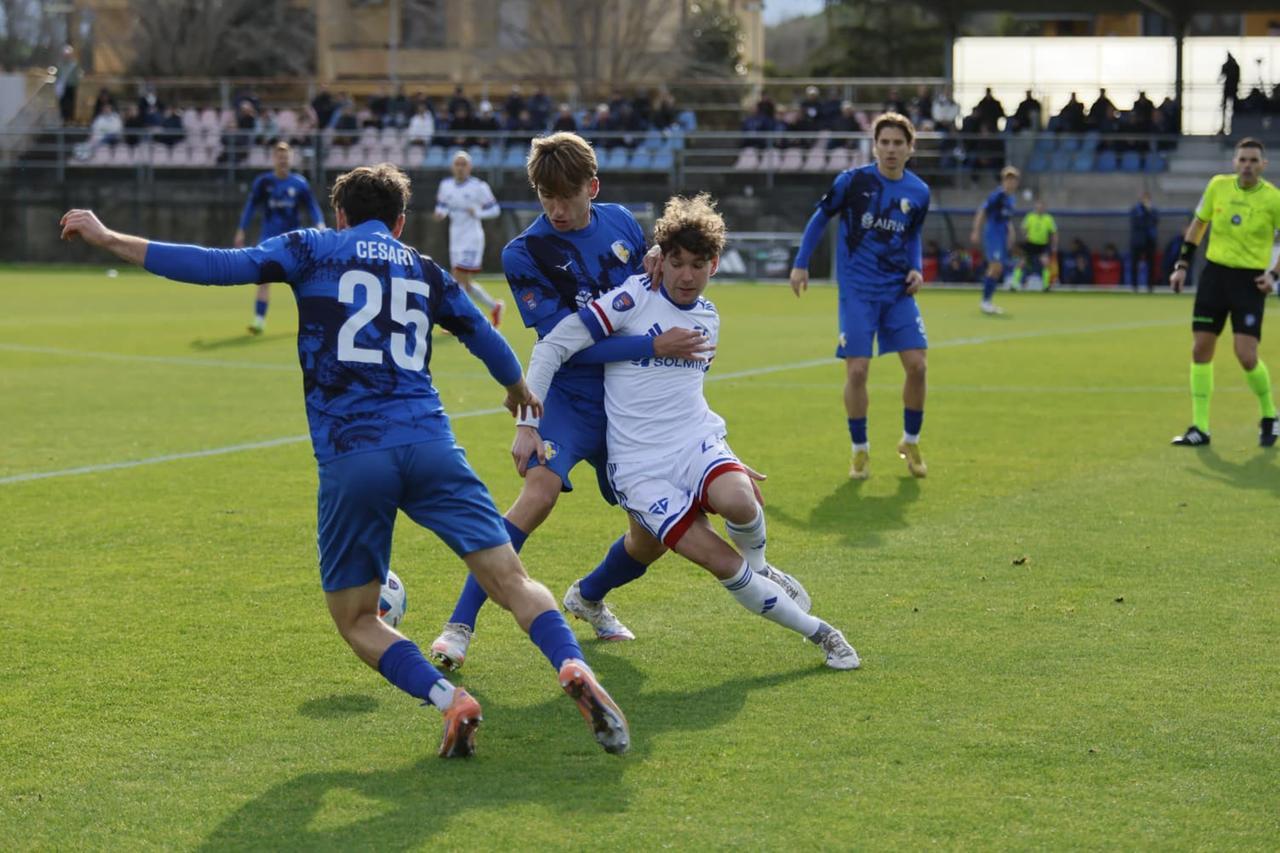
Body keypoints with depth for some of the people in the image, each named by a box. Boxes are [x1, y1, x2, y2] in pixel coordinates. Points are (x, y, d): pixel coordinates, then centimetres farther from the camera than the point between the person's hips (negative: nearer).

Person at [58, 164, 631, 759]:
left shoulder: (313, 251, 12)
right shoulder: (427, 272, 22)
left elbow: (219, 267, 1)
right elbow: (488, 341, 36)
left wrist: (110, 240, 7)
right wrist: (520, 391, 57)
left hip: (349, 458, -2)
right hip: (429, 446, 2)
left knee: (356, 620, 11)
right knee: (511, 579, 2)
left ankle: (447, 699, -12)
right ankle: (573, 668, -25)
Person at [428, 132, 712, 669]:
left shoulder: (621, 222, 3)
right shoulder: (524, 254, -12)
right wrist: (653, 347, -22)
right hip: (572, 399, -5)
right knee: (540, 490, -30)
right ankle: (461, 625, -26)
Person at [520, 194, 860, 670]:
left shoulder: (709, 318, 12)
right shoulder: (635, 299, -6)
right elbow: (552, 347, -8)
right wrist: (528, 422, -12)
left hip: (697, 444, 4)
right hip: (639, 467, -4)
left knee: (739, 502, -33)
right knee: (723, 564, -19)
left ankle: (758, 566, 1)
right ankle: (817, 632, -2)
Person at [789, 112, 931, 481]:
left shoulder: (918, 192, 2)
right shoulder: (852, 181, -8)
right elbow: (820, 217, 4)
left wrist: (916, 269, 2)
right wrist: (801, 264, 3)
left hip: (899, 291, 3)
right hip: (858, 292, -3)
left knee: (916, 365, -5)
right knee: (857, 371, -8)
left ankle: (911, 443, 17)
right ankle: (860, 451, 9)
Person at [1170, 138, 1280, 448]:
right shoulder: (1218, 186, 0)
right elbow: (1198, 224, 14)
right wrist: (1182, 265, 10)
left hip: (1250, 280, -4)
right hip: (1214, 272, 4)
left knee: (1246, 356, -12)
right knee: (1200, 350, 0)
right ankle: (1200, 428, 8)